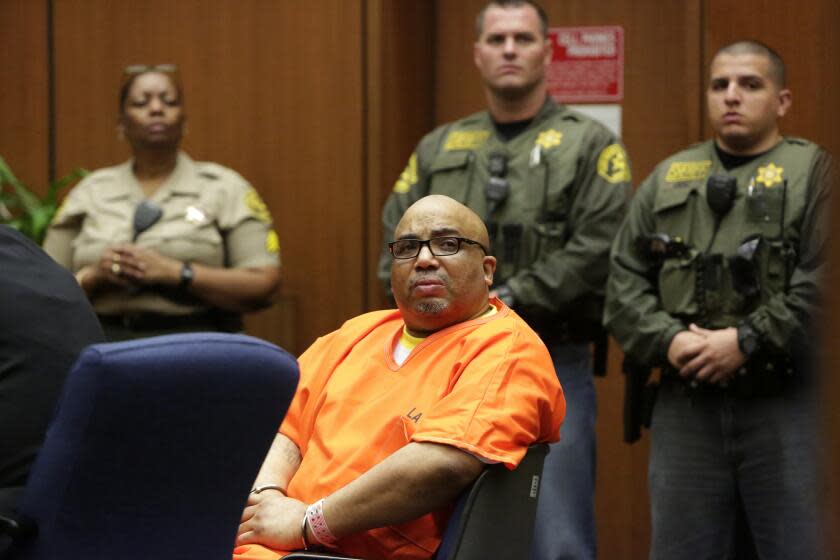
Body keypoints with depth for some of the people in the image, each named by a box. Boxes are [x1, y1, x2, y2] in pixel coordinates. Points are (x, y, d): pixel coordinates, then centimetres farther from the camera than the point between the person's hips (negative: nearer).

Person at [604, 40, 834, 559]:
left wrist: (746, 341, -16)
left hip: (786, 405, -4)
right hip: (685, 406, 4)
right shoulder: (667, 179, 16)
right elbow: (625, 281, 10)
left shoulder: (813, 173, 2)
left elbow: (825, 282, -10)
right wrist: (667, 341, -7)